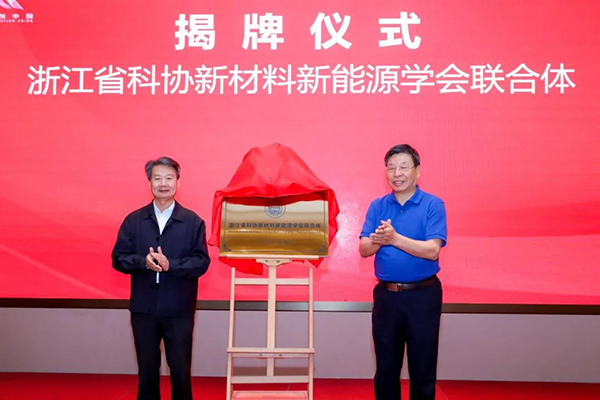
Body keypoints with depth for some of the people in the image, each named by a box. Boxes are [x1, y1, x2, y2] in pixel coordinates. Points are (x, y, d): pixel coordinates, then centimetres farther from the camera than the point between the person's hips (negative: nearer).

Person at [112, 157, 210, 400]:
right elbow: (118, 258, 1)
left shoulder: (193, 221, -2)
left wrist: (169, 265, -22)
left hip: (179, 310, -1)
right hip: (143, 309, 2)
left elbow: (201, 262, -7)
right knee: (147, 371, 14)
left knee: (181, 371, 8)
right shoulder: (133, 220, 4)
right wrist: (143, 261, -19)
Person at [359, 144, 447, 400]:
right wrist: (377, 241, -24)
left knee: (422, 369, 8)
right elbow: (364, 249, -2)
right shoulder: (377, 206, 5)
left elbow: (432, 250, -16)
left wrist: (395, 239, -26)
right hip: (386, 294, 3)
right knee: (386, 367, 14)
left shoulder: (433, 205, -5)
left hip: (422, 295, -3)